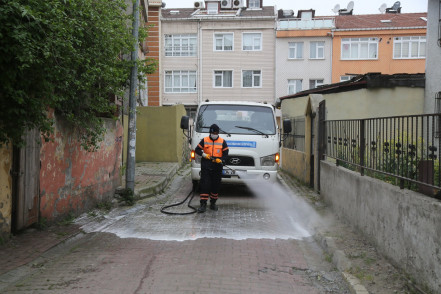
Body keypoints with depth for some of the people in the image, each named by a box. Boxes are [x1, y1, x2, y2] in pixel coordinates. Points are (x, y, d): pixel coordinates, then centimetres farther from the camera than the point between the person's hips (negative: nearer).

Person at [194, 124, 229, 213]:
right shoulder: (204, 140, 5)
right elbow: (197, 150, 9)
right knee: (204, 185, -7)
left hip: (217, 168, 1)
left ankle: (213, 203, 21)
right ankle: (203, 204, -5)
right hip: (206, 167, -1)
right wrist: (204, 154, -10)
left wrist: (221, 160, -15)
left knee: (216, 186, 7)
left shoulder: (222, 142, 5)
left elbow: (225, 153, 4)